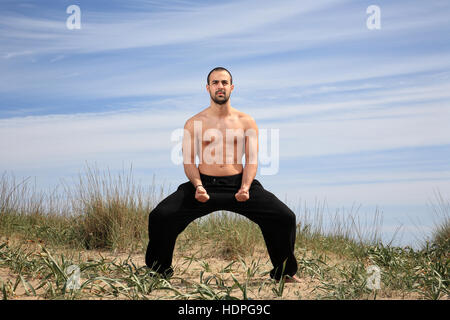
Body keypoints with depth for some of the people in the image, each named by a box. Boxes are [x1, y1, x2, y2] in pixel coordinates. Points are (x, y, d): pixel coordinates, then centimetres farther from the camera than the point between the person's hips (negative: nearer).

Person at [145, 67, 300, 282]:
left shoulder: (246, 122, 8)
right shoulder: (193, 124, 6)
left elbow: (252, 159, 2)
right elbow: (189, 161, 3)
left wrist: (245, 187, -16)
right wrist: (198, 187, -17)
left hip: (238, 184, 0)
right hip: (205, 184, 0)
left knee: (285, 218, -16)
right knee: (160, 217, -20)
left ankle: (284, 272, 8)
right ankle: (159, 271, 4)